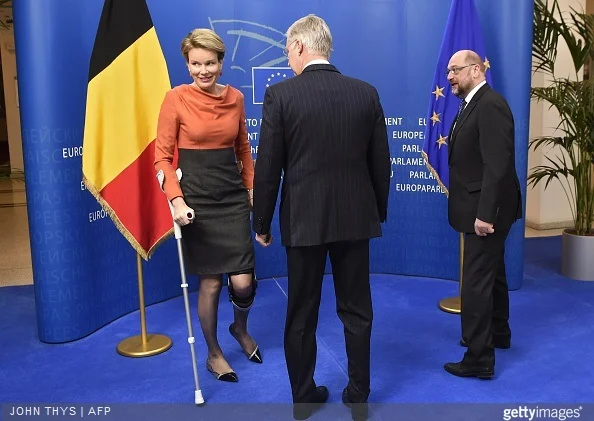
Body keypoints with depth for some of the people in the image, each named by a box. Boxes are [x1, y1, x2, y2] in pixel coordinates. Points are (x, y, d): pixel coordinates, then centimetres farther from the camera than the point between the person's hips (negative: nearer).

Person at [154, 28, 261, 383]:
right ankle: (213, 353, 30)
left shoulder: (235, 98, 4)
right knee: (210, 283, 5)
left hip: (233, 197, 3)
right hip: (196, 199, -3)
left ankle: (241, 329, 34)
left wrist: (252, 187, 8)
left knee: (243, 282, -1)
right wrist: (176, 199, -18)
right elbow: (162, 156, -7)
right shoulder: (176, 98, -7)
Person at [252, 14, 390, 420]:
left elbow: (268, 168, -8)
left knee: (302, 315, 12)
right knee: (357, 311, 15)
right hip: (356, 217, 3)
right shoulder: (367, 93, 1)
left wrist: (262, 223, 3)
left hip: (303, 219, -2)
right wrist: (379, 212, 17)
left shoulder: (281, 94, -9)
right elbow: (381, 163, 5)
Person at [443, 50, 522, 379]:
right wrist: (481, 211, 13)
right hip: (481, 209, 10)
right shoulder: (473, 105, 12)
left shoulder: (491, 105, -18)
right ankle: (498, 333, 40)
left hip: (486, 211, -10)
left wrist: (485, 214, -26)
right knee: (491, 274, 22)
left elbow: (497, 165, -25)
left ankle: (479, 358, 5)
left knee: (476, 283, -5)